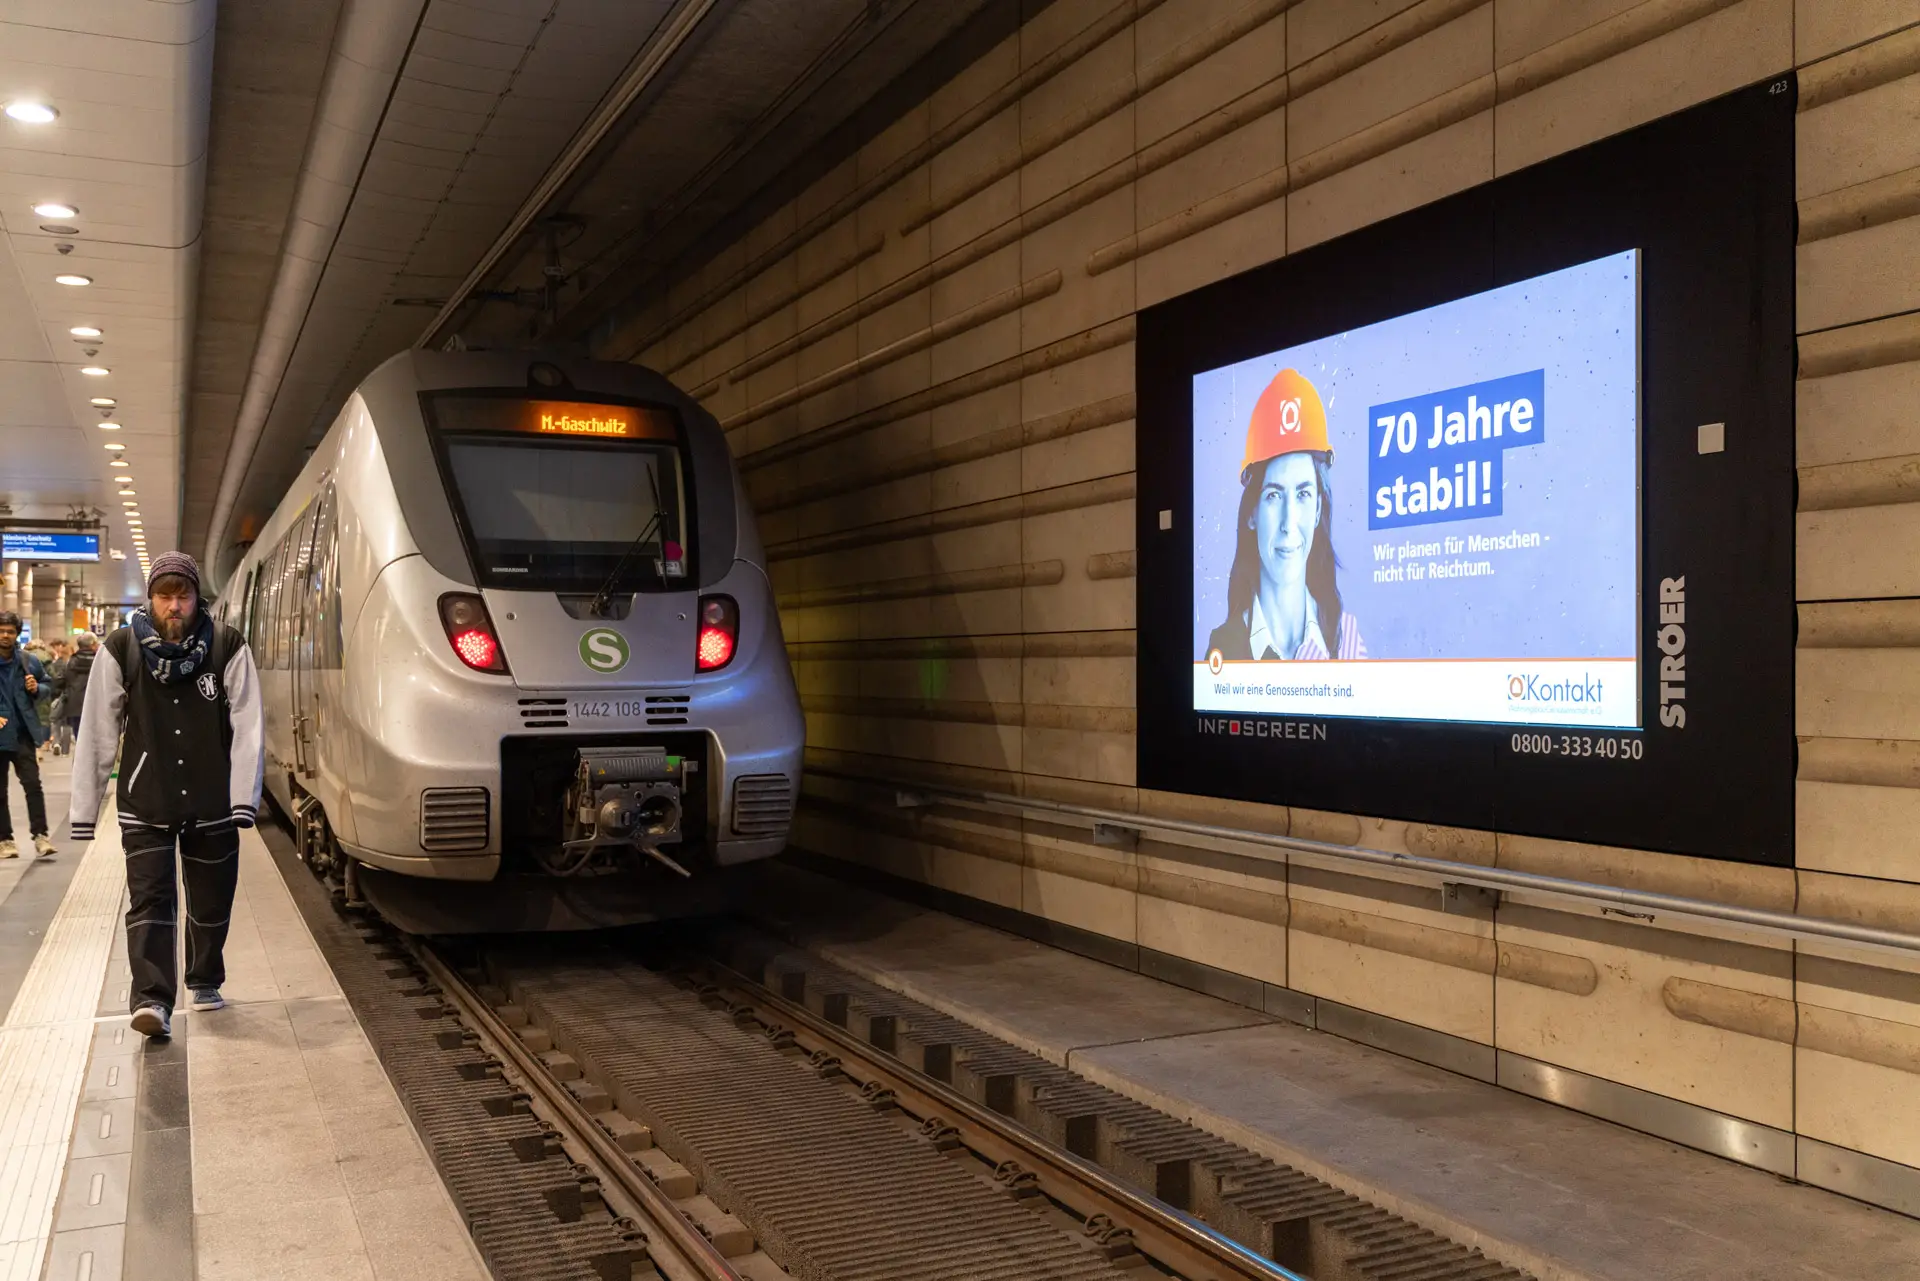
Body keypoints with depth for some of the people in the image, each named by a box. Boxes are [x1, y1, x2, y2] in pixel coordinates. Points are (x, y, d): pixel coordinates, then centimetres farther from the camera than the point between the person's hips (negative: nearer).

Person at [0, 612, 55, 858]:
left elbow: (47, 685, 18)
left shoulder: (29, 661, 3)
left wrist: (36, 689, -6)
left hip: (23, 734, 1)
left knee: (32, 783, -9)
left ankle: (40, 835, -6)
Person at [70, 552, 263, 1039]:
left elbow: (246, 728, -8)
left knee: (211, 901, 13)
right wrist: (85, 809, -4)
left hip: (213, 805, 1)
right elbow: (97, 733, -3)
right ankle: (152, 999, -9)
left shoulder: (228, 648, -6)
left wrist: (244, 799, -15)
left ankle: (205, 981, 34)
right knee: (148, 898, -8)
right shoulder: (120, 651, -4)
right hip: (145, 806, -1)